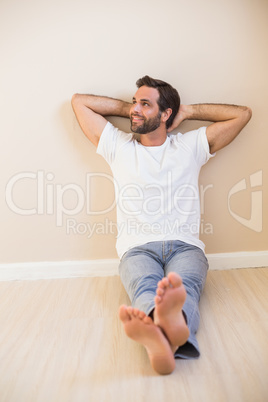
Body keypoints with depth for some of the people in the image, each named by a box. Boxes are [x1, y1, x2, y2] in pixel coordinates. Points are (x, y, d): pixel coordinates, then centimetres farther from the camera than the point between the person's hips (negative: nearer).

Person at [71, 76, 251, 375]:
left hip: (185, 245, 1)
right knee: (144, 287, -35)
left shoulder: (190, 145, 17)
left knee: (185, 285, -35)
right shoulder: (118, 146, 18)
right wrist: (127, 109, 24)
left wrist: (187, 111, 20)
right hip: (137, 247, 0)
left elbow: (242, 113, 19)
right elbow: (79, 101, 25)